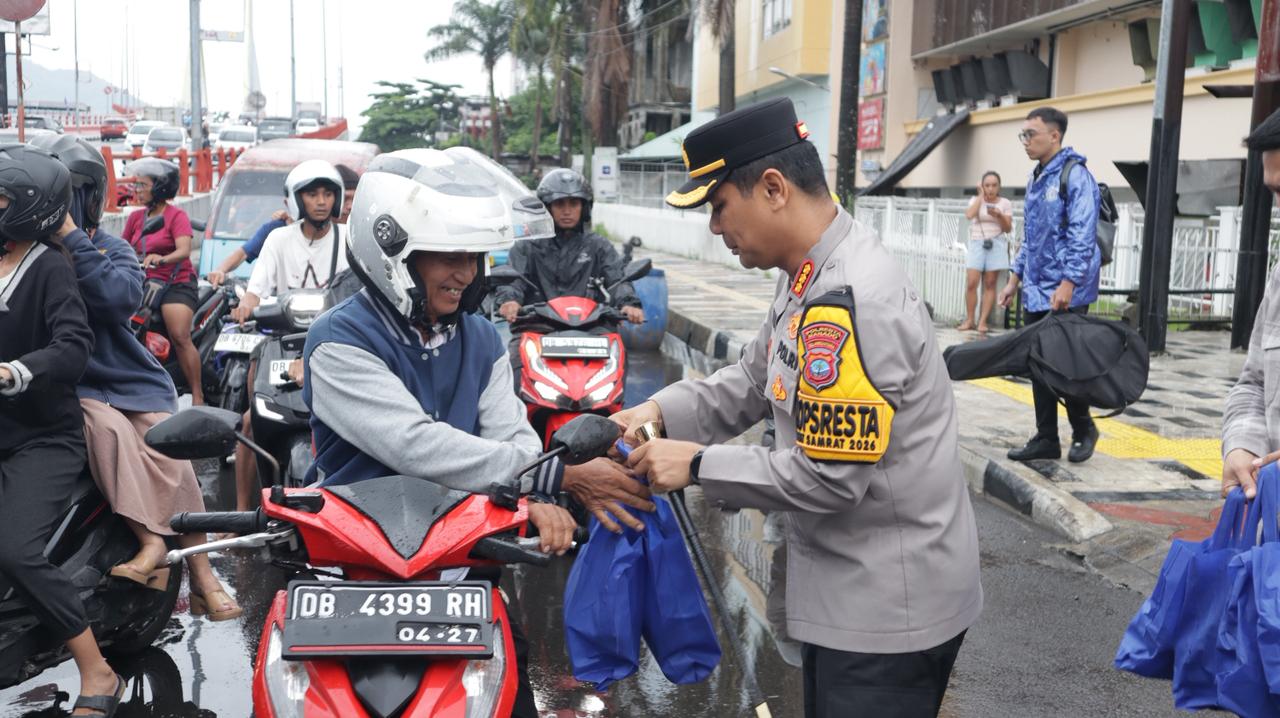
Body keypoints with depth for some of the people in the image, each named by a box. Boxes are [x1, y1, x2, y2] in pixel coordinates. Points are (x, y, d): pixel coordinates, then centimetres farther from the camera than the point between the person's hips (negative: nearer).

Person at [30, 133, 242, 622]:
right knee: (110, 429, -32)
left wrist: (71, 238, -17)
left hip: (130, 380, 1)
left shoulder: (111, 249, 5)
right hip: (71, 390, -1)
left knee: (169, 452, -17)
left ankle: (202, 576, -12)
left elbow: (122, 297, -17)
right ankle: (150, 543, -34)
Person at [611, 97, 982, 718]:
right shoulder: (813, 277, 6)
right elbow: (751, 382, 14)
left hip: (888, 603, -10)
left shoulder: (848, 302, -28)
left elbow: (827, 478, -28)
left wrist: (699, 464, -18)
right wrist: (660, 412, -1)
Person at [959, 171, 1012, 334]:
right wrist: (981, 195, -6)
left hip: (996, 245, 0)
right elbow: (969, 215, -15)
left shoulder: (1005, 203, 5)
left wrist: (999, 215, -15)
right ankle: (969, 320, 2)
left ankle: (982, 321, 2)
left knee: (990, 284, -1)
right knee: (971, 283, -7)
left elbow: (1008, 229, 3)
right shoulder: (976, 200, 6)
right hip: (977, 244, 0)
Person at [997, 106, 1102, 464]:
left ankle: (1083, 430, 20)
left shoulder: (1075, 176, -12)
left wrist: (1068, 283, -24)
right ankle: (1046, 439, 16)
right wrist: (1015, 278, 18)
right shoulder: (1036, 178, 15)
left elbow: (1082, 236, -19)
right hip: (1035, 292, 8)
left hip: (1065, 295, -8)